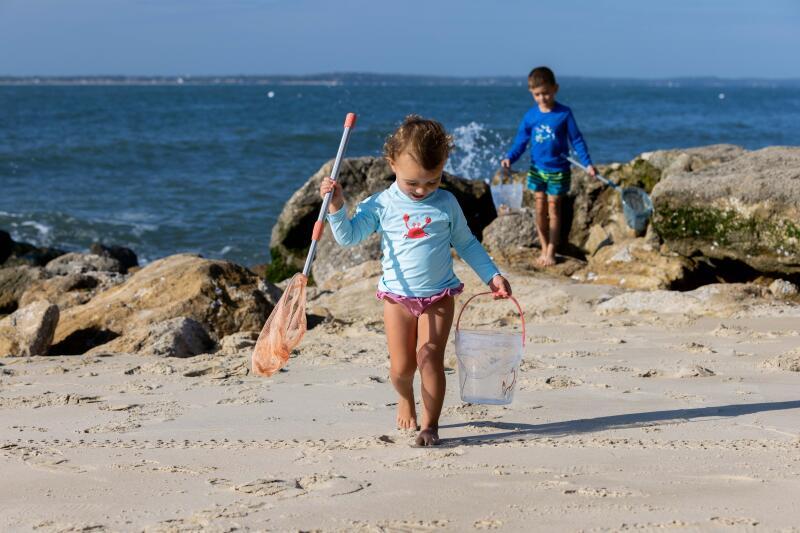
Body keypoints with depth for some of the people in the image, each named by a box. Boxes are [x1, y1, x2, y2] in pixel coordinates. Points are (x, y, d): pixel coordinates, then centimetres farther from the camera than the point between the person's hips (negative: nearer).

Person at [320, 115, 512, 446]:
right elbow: (348, 237, -3)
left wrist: (491, 275, 7)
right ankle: (405, 400, 36)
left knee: (430, 357, -11)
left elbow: (466, 244, 11)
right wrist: (337, 207, -17)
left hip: (439, 296, 0)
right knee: (401, 366, 2)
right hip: (397, 296, 0)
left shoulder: (447, 204, 0)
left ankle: (430, 425, -2)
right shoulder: (380, 205, -3)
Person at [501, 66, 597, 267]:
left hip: (558, 170, -3)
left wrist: (587, 163, -6)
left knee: (554, 208, 2)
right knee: (540, 208, 6)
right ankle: (544, 248, 16)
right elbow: (521, 141, 4)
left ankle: (551, 251, 7)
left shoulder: (564, 113, -7)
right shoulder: (530, 116, -1)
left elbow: (576, 140, -2)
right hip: (537, 169, 3)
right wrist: (510, 158, -12)